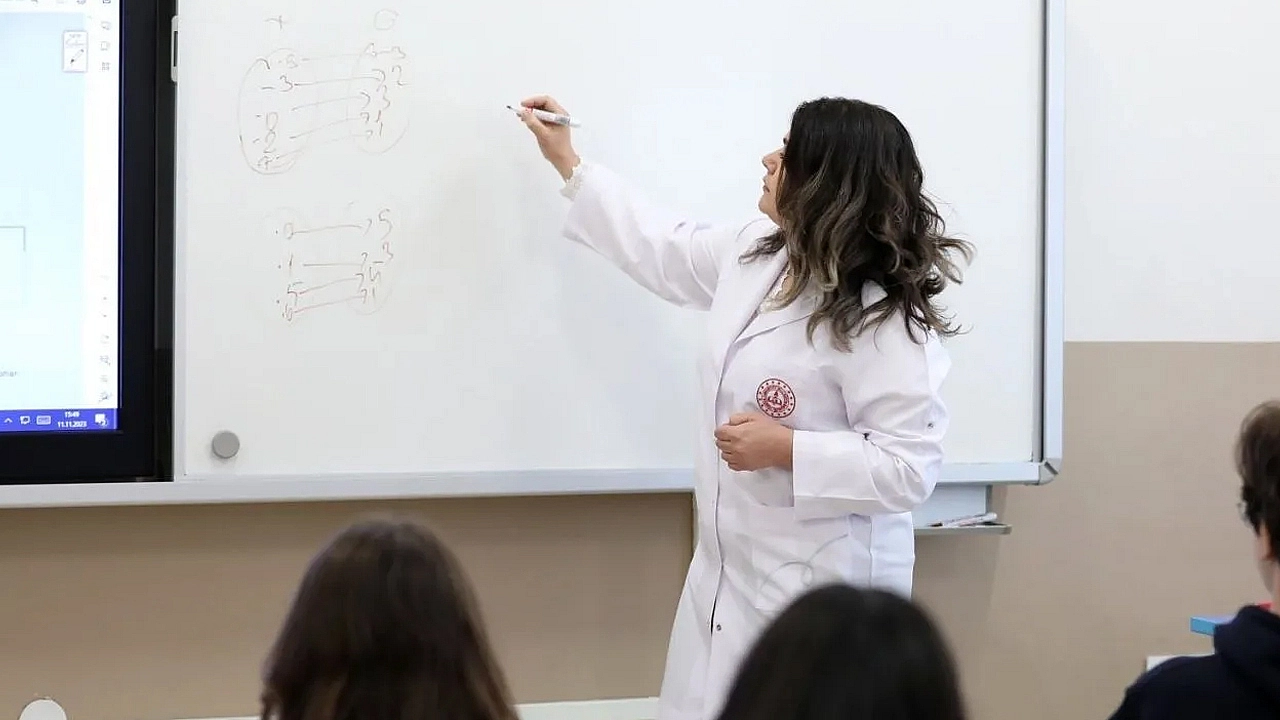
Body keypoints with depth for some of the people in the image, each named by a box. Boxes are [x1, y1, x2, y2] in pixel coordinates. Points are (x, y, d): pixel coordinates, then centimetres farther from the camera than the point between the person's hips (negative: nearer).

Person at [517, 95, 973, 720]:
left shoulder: (881, 320, -21)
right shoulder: (753, 256, 4)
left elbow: (909, 469, -22)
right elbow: (665, 250, 25)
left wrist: (785, 450, -26)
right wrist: (569, 165, 31)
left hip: (821, 589, -8)